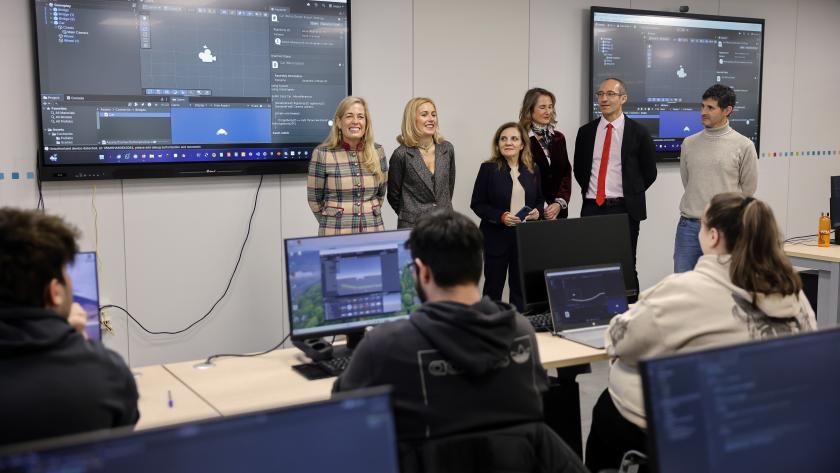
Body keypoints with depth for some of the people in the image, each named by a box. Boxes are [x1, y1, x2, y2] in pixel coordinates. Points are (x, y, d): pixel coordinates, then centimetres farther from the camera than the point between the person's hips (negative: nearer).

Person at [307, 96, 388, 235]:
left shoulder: (378, 152, 4)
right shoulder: (322, 154, -6)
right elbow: (314, 199, 2)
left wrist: (368, 217, 11)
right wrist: (331, 223, 10)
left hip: (374, 229, 3)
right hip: (335, 233, -3)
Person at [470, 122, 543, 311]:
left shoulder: (532, 170, 7)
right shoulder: (488, 168, -5)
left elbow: (539, 200, 17)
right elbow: (477, 204, -5)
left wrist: (537, 211, -5)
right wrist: (500, 216, -18)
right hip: (497, 236, -3)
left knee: (521, 286, 9)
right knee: (494, 286, 7)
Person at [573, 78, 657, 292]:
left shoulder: (638, 132, 0)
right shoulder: (586, 132, 9)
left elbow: (649, 172, 6)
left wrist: (630, 196, 5)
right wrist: (589, 192, 11)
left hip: (624, 210, -2)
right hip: (592, 208, 3)